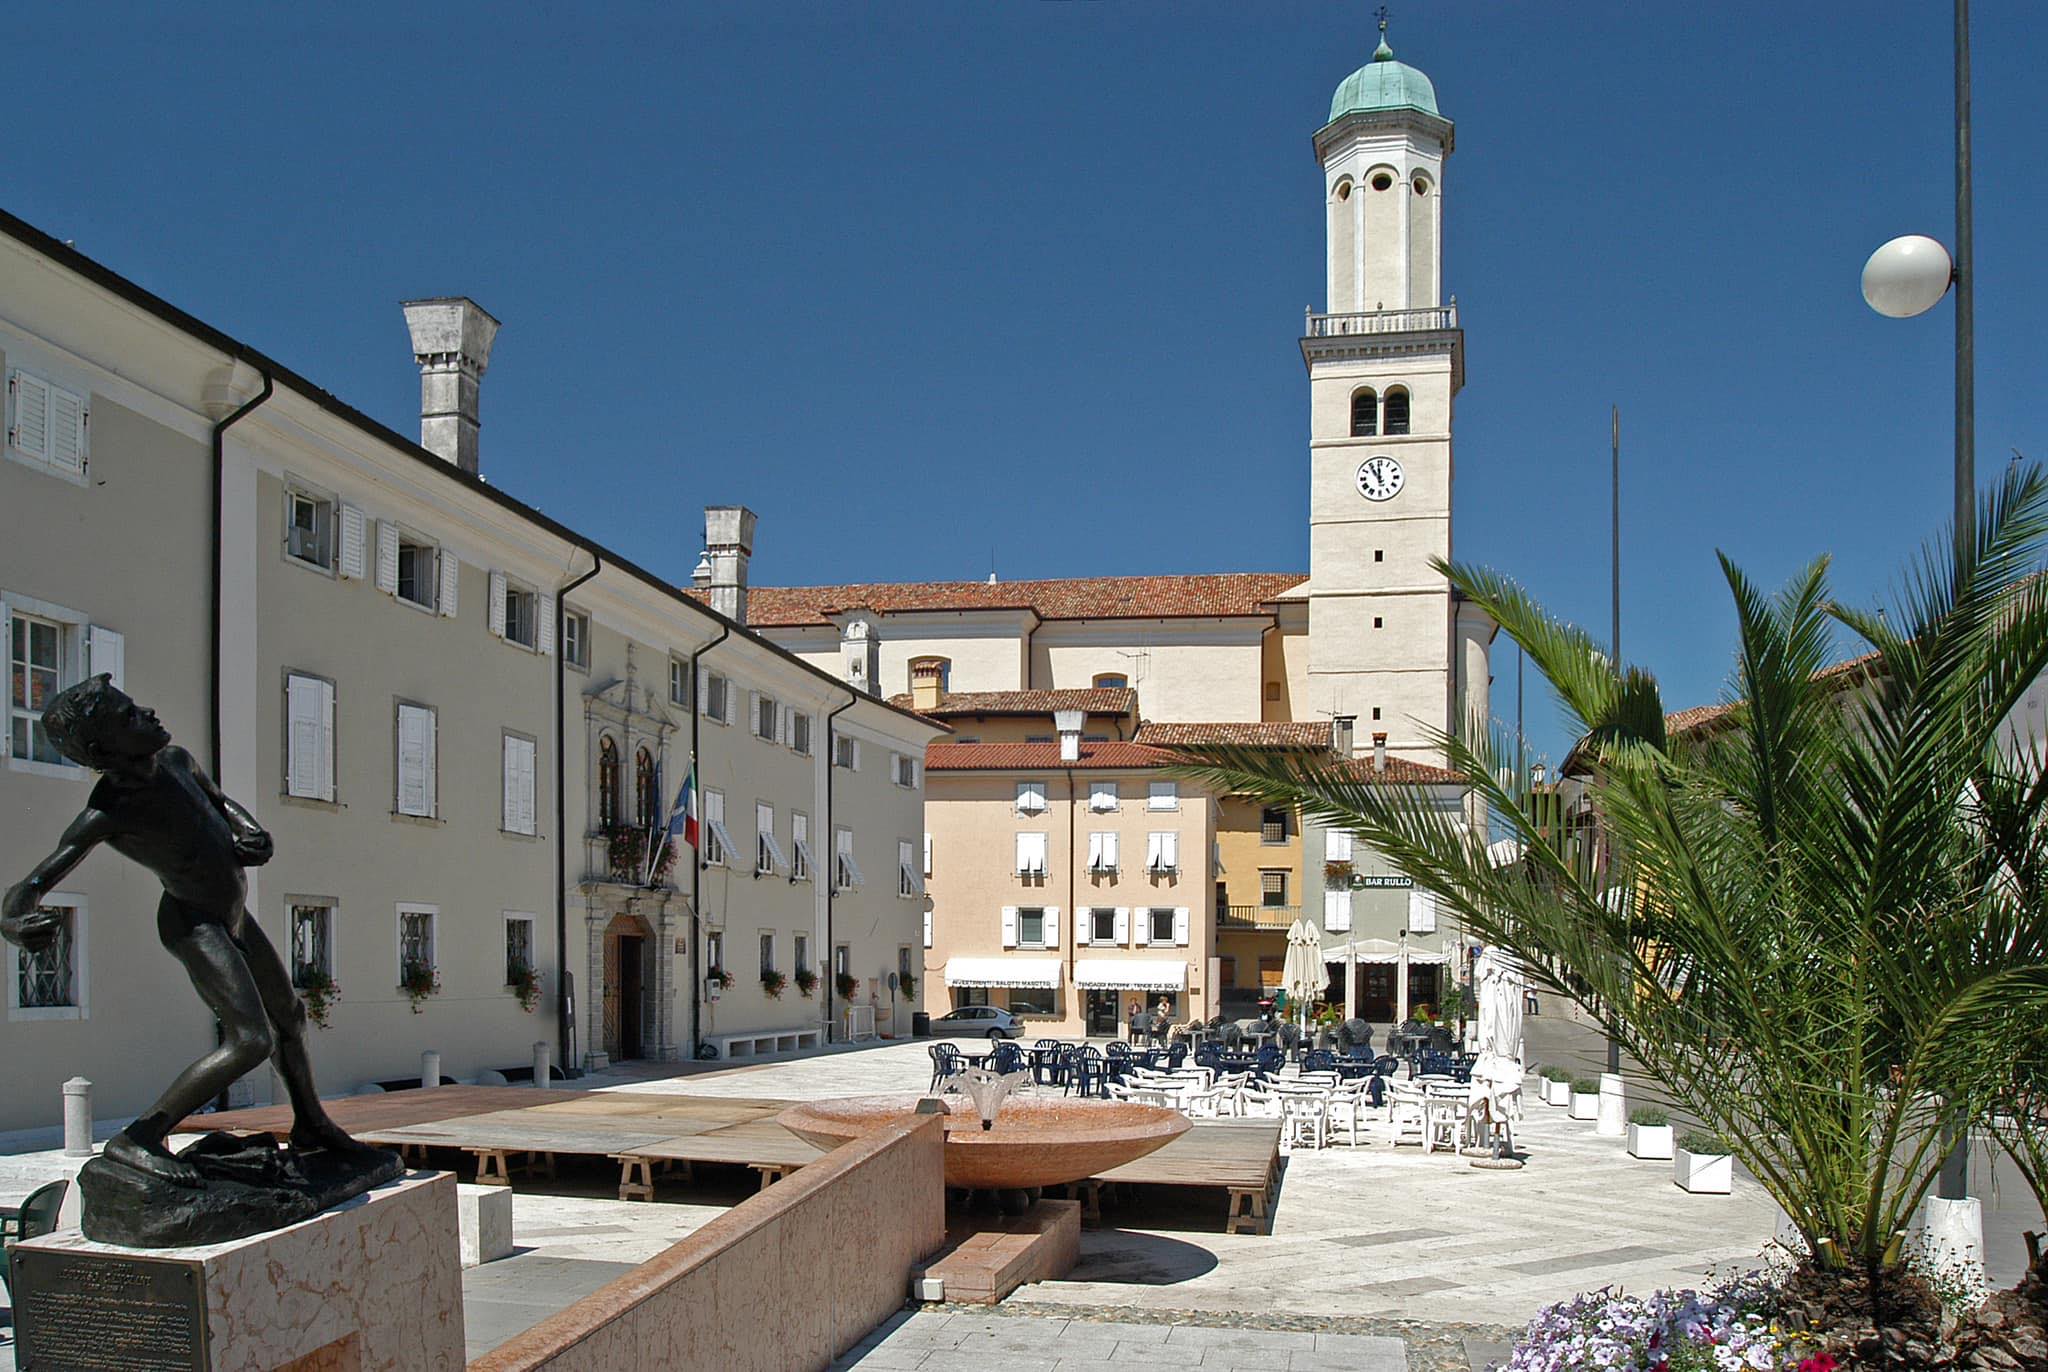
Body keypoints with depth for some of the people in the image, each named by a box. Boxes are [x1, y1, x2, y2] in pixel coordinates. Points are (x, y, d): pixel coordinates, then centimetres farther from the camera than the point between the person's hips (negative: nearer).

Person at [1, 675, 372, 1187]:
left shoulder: (175, 760, -8)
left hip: (232, 915, 8)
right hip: (192, 927, -8)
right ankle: (136, 1140, -19)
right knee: (250, 1040, -24)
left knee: (289, 1018, 23)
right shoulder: (103, 815, -28)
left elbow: (218, 799, 14)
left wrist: (249, 829, -6)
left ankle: (310, 1124, 42)